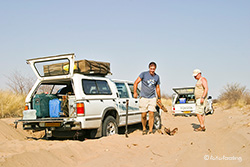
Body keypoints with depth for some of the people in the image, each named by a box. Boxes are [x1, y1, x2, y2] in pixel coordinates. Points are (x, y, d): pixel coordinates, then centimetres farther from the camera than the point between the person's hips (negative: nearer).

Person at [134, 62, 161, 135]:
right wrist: (135, 92, -17)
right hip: (143, 98, -2)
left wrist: (159, 98, 22)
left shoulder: (157, 77, 8)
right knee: (143, 115, 1)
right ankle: (144, 128, 22)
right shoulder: (144, 74, -4)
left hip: (152, 98, 2)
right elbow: (136, 83, -5)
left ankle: (150, 130, 0)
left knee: (151, 114, -6)